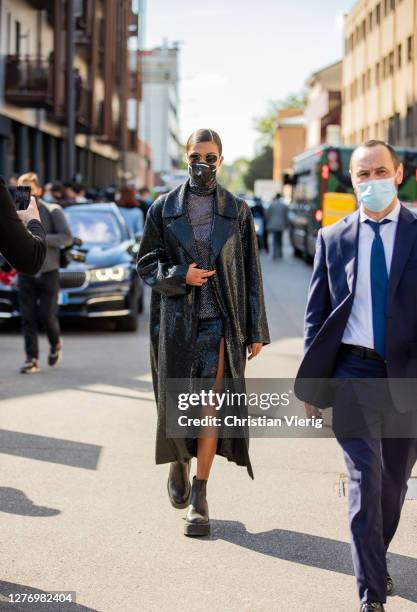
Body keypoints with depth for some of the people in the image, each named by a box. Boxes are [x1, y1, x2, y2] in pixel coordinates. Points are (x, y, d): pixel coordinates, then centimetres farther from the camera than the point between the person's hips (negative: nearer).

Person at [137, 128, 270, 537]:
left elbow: (251, 274, 7)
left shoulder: (237, 211, 6)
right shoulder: (164, 208, 6)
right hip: (177, 321, 1)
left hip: (220, 321, -1)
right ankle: (179, 462, 36)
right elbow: (146, 262, 9)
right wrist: (181, 275, -11)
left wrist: (256, 331, 4)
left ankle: (199, 496, 2)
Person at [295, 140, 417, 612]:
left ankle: (375, 559, 37)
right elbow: (316, 312, 10)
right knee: (365, 481, -6)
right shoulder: (333, 238, 6)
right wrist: (312, 379, 6)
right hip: (354, 374, -1)